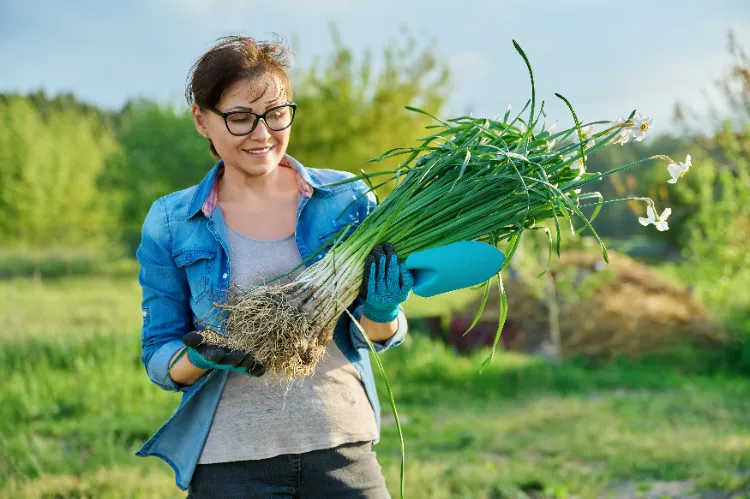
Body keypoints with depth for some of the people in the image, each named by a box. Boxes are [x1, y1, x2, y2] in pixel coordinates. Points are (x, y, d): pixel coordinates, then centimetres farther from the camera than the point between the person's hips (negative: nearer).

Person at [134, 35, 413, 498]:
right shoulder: (170, 225, -1)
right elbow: (159, 357, 3)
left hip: (343, 450, 1)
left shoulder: (346, 197, 1)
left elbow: (381, 337, 5)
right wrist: (202, 358, -18)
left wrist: (381, 314, -18)